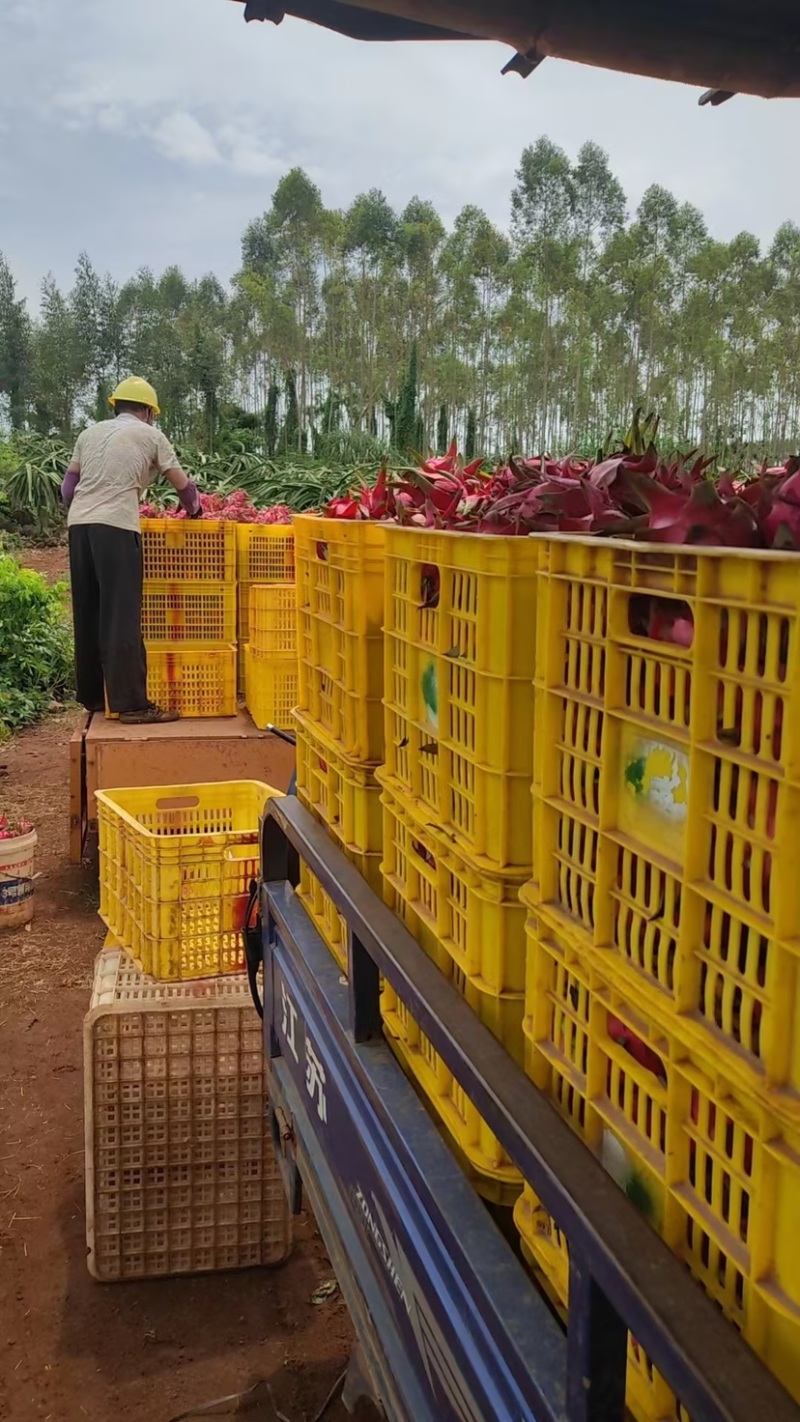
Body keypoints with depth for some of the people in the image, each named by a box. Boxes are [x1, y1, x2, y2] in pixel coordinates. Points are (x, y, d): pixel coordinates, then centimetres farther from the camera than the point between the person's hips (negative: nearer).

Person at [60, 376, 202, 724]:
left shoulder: (90, 433, 22)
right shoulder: (150, 435, 10)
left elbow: (67, 488, 20)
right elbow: (183, 486, 13)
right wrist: (193, 509, 32)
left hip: (78, 524, 6)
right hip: (115, 526, -6)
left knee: (87, 615, 13)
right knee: (122, 618, -7)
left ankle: (92, 695, 21)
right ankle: (132, 704, -7)